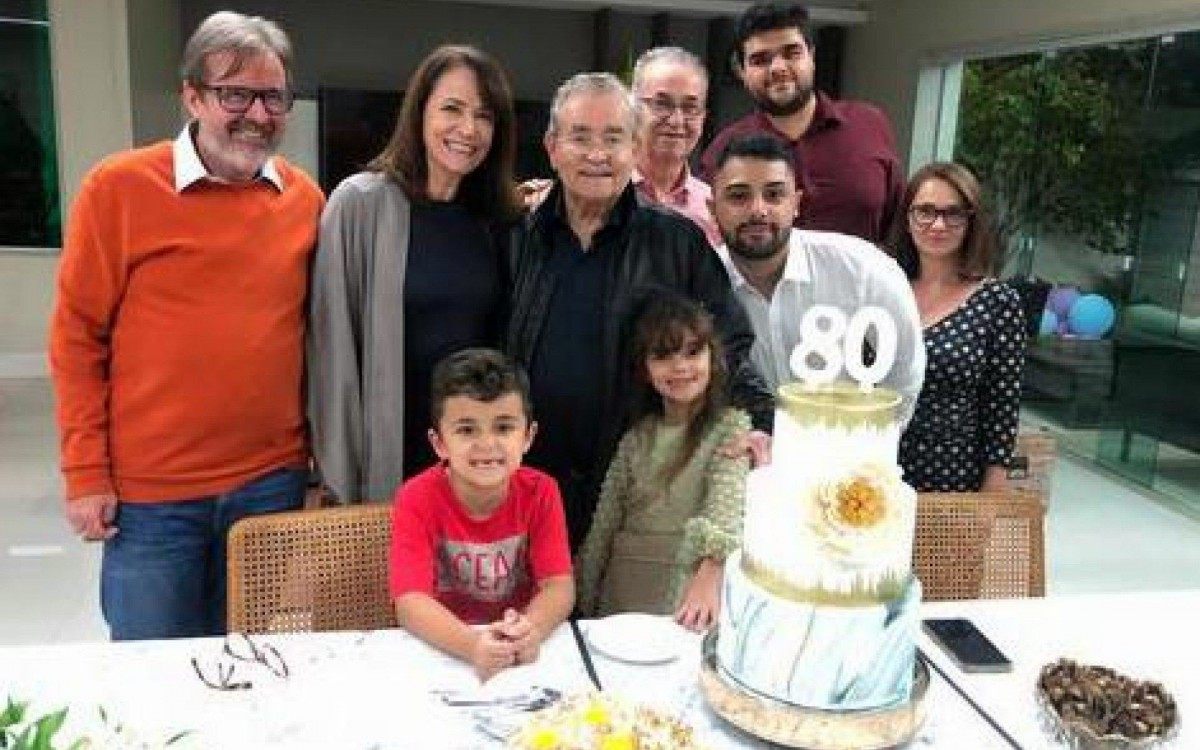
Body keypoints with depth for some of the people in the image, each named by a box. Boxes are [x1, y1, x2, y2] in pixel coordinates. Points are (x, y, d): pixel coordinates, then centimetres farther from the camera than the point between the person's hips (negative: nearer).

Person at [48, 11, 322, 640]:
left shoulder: (305, 198, 3)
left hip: (273, 482, 3)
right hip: (149, 493, -2)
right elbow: (77, 337, -3)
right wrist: (85, 473, -5)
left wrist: (323, 450, 8)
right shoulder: (118, 186, -6)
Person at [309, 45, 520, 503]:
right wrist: (342, 473, -10)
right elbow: (334, 346, -9)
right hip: (390, 456, -4)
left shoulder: (497, 217, 5)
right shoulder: (360, 203, -8)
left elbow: (503, 343, 11)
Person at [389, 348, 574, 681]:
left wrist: (531, 630, -32)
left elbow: (559, 586, -11)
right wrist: (472, 645, -38)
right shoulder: (417, 500, -13)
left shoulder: (540, 492, -8)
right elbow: (410, 601, -20)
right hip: (443, 648, -2)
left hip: (523, 652, 3)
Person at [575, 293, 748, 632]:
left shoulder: (732, 426, -1)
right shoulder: (637, 436, 11)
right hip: (622, 596, 4)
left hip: (690, 596, -3)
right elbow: (604, 523, 12)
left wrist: (710, 574, -34)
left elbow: (726, 504, -18)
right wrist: (584, 602, 8)